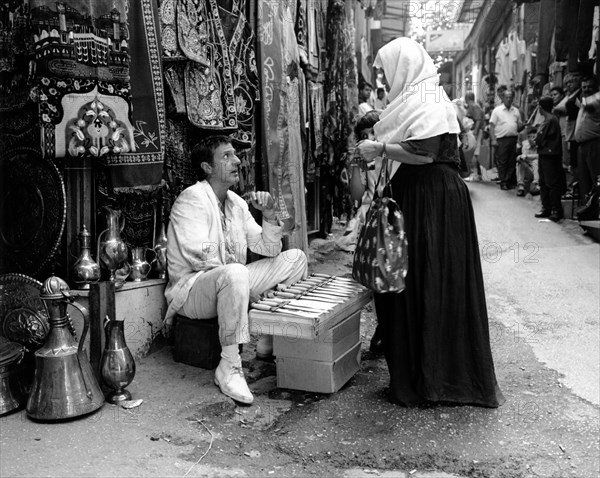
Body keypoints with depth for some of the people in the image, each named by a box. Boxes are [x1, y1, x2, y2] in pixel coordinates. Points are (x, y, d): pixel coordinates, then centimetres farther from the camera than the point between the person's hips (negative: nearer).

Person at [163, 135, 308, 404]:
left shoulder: (236, 203, 10)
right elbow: (200, 258, -24)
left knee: (294, 258, 5)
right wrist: (231, 265, -12)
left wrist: (269, 215, -7)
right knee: (235, 274, -42)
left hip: (229, 282, 9)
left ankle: (271, 340, 9)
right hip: (190, 288, -8)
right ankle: (229, 368, -31)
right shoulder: (192, 199, -14)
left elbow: (269, 249, 8)